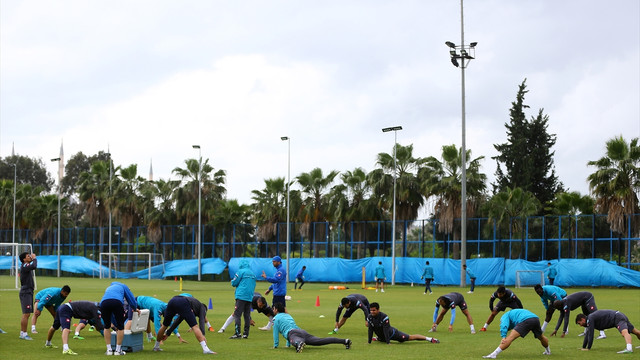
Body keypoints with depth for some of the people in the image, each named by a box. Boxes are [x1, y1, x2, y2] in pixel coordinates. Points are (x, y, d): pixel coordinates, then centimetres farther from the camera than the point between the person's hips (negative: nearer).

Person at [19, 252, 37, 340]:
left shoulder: (26, 266, 16)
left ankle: (22, 333, 18)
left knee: (26, 314, 13)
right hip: (25, 292, -11)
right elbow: (34, 266, -29)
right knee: (26, 314, -10)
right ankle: (24, 334, -8)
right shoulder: (24, 266, -15)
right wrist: (34, 258, -17)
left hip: (28, 292, 11)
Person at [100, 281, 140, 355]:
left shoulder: (108, 288, 43)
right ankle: (118, 350, 15)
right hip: (117, 302, -3)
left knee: (107, 326, 23)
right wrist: (135, 309, 51)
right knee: (121, 327, 13)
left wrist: (116, 325, 53)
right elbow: (131, 299, 29)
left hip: (103, 302, 3)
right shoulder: (123, 286, 35)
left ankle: (109, 350, 21)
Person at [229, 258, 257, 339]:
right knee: (247, 316, 9)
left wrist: (232, 281, 17)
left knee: (237, 315, -7)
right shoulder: (252, 274, 14)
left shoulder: (241, 271, -5)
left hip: (241, 296, -6)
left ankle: (237, 333, -16)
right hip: (250, 297, 6)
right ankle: (245, 333, 8)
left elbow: (234, 283, -4)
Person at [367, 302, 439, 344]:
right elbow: (370, 330, -8)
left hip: (391, 333, -6)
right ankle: (376, 338, 72)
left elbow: (386, 330, -33)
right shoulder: (369, 317, -15)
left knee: (410, 337, -9)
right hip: (381, 336, 6)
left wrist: (388, 343, -34)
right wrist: (369, 342, -10)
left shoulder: (384, 317, -32)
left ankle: (430, 339, -7)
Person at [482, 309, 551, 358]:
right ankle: (548, 351, 58)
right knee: (541, 337, 34)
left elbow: (504, 326, -2)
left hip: (525, 321, -7)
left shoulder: (505, 316, 21)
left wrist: (503, 337, -12)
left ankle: (493, 354, -25)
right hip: (536, 318, 7)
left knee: (510, 338, -15)